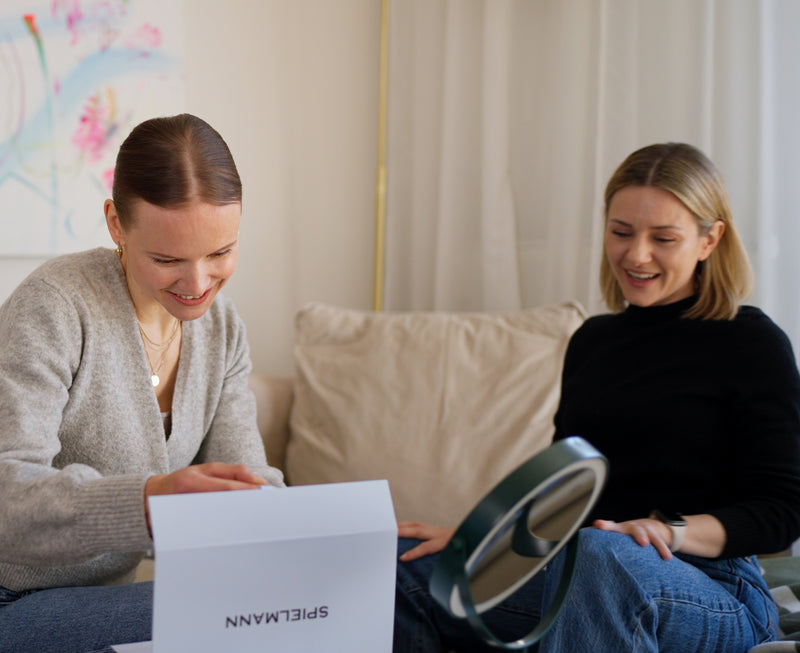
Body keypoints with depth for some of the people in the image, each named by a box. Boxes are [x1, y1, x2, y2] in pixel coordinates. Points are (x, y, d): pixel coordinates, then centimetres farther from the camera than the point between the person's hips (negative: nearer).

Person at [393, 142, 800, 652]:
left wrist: (671, 532, -23)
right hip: (573, 576, 6)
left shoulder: (752, 343, -1)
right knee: (398, 565, -14)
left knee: (598, 553, -40)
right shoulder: (593, 340, 17)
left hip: (711, 588, -5)